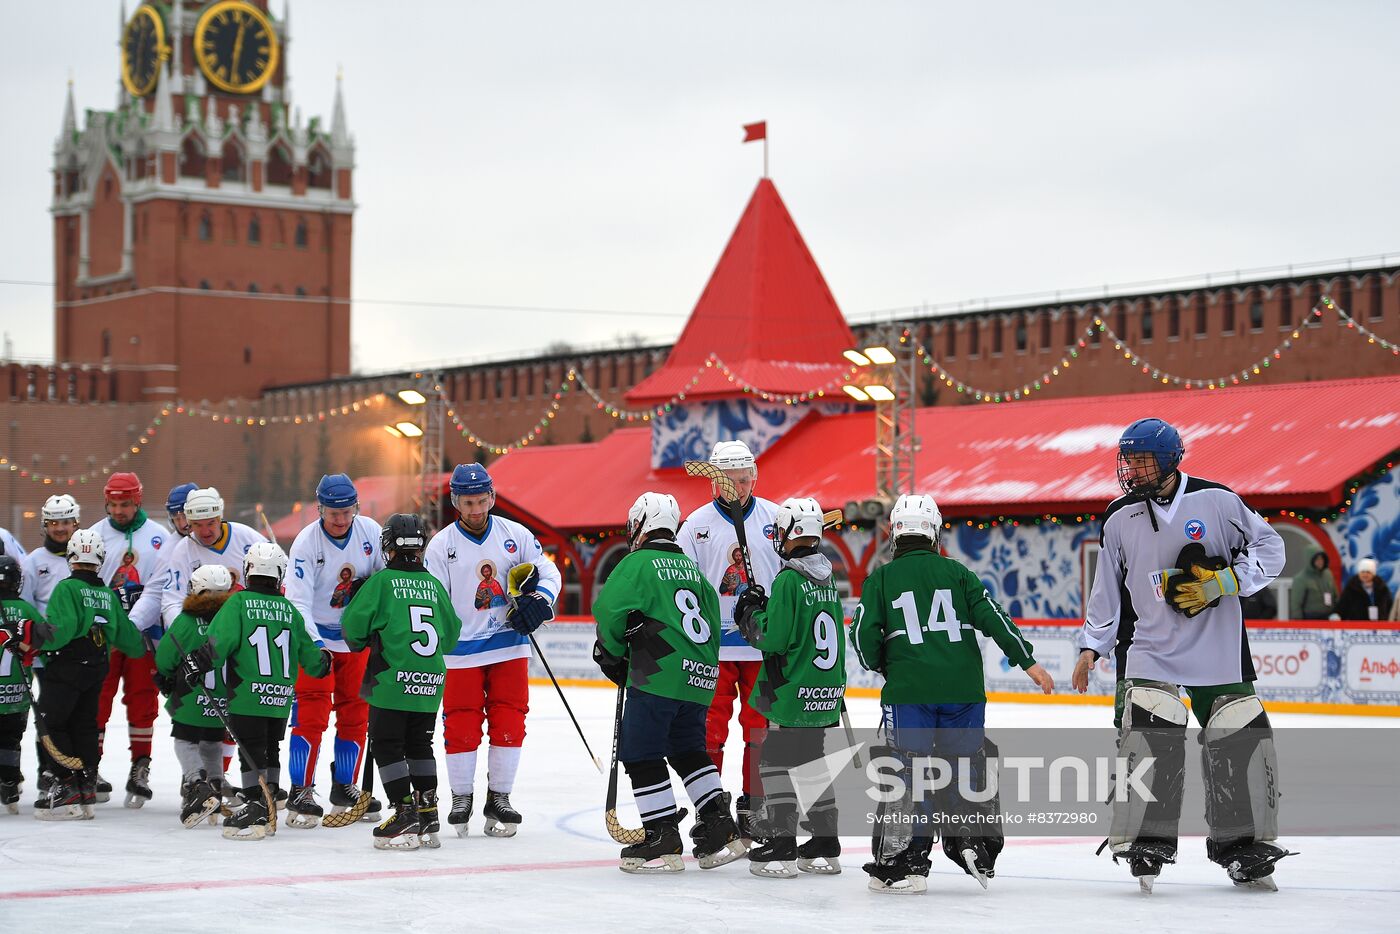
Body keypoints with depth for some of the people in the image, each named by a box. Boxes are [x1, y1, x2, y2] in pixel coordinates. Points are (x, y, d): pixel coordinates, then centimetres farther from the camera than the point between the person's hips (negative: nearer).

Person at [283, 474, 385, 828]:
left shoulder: (370, 531, -8)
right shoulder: (306, 543, -19)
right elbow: (297, 602, -23)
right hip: (315, 636, -5)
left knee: (355, 715, 9)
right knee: (311, 715, -10)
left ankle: (345, 789, 21)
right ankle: (301, 794, -5)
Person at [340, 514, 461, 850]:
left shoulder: (381, 581, -5)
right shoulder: (433, 585, 9)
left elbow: (353, 627, -5)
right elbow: (451, 634, 14)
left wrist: (361, 643, 17)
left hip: (392, 682, -5)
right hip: (430, 684, 5)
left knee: (387, 746, 2)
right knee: (419, 745, 16)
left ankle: (405, 816, -6)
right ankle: (427, 819, 16)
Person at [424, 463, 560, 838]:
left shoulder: (516, 535, 2)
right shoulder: (441, 545, -2)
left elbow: (548, 572, 9)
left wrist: (538, 601, -10)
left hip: (509, 645, 2)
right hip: (461, 650, -1)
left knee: (508, 722, 1)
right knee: (461, 726, 0)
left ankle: (499, 798, 12)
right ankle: (461, 798, 15)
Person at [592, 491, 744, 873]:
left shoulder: (638, 563, -2)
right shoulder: (692, 568, 20)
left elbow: (609, 610, -11)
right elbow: (711, 622, 21)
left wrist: (613, 654, 5)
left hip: (659, 676, -8)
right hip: (699, 676, 8)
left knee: (640, 752, 0)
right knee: (688, 750, 19)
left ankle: (662, 842, -2)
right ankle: (720, 831, 14)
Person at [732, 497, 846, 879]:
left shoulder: (789, 579, -16)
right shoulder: (827, 578, 11)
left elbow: (773, 637, -17)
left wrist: (750, 614, -1)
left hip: (793, 691, -8)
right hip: (827, 690, 8)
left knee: (777, 761, -2)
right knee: (811, 761, 16)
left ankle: (782, 847, -6)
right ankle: (826, 847, 18)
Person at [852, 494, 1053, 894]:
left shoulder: (881, 579, 5)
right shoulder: (956, 572, 10)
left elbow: (864, 636, -1)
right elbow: (992, 616, 2)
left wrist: (883, 666, 19)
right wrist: (1028, 661, 3)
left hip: (909, 691, -2)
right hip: (963, 687, 2)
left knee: (908, 772, 2)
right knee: (966, 766, 14)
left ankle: (903, 865, -1)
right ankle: (976, 848, 15)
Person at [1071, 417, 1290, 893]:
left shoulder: (1216, 501, -4)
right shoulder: (1120, 519, 3)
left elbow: (1270, 547, 2)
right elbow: (1107, 589, 12)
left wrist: (1222, 582, -11)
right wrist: (1091, 646, 8)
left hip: (1219, 652, 0)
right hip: (1151, 650, 0)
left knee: (1241, 742, 1)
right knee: (1148, 741, -18)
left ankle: (1243, 846, 17)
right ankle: (1146, 843, -9)